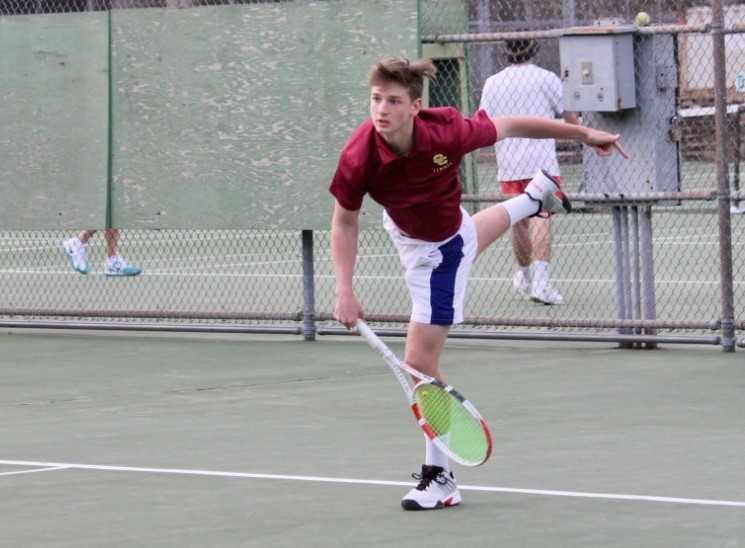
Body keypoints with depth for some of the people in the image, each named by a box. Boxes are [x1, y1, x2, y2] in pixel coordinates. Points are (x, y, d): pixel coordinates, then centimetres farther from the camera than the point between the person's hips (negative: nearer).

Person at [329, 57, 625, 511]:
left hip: (440, 250, -5)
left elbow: (508, 127, -19)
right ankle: (535, 197, 74)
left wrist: (584, 134, -8)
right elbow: (345, 222, -16)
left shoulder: (446, 133, -39)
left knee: (420, 363, -8)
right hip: (402, 231, 5)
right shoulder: (359, 158, -33)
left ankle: (439, 478, 6)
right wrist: (345, 292, -25)